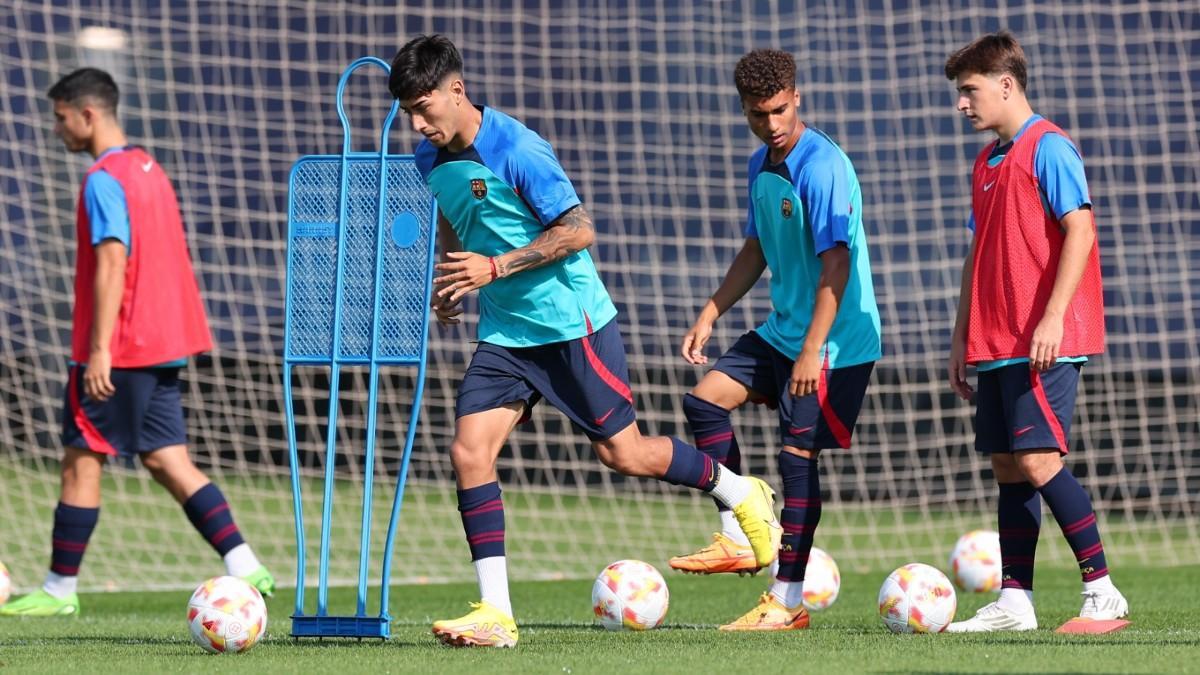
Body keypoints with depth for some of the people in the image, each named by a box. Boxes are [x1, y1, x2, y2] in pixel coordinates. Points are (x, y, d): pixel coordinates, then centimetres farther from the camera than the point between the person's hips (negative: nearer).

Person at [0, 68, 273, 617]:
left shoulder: (104, 180, -13)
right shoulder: (149, 169, 16)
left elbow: (112, 263, -22)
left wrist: (98, 350, -24)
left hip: (120, 350, -9)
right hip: (162, 343, 9)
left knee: (82, 460, -1)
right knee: (167, 460, 7)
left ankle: (60, 590, 4)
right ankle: (244, 568, -3)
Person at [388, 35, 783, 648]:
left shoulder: (515, 150, -20)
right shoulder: (431, 160, 3)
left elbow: (579, 230, -19)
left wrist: (496, 268, -24)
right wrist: (452, 280, 8)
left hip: (572, 320, -6)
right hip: (504, 334, 6)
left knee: (623, 453, 2)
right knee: (468, 452, -10)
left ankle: (740, 495, 29)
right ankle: (495, 615, -8)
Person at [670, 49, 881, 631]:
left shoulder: (822, 167, -19)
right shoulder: (761, 166, 9)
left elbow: (837, 263, -23)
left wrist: (813, 350, -25)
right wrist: (710, 315, 16)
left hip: (835, 342, -9)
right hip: (782, 330, 9)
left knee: (797, 455, -8)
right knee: (705, 399, 3)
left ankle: (788, 602, -3)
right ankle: (738, 540, 10)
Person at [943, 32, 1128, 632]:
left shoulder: (1048, 148, -9)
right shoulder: (987, 162, 18)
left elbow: (1080, 229, -16)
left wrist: (1053, 318, -23)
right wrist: (961, 339, 19)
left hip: (1043, 343, -9)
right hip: (995, 345, 9)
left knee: (1038, 461, -13)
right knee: (1008, 467, 6)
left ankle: (1102, 591, -7)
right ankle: (1014, 602, 8)